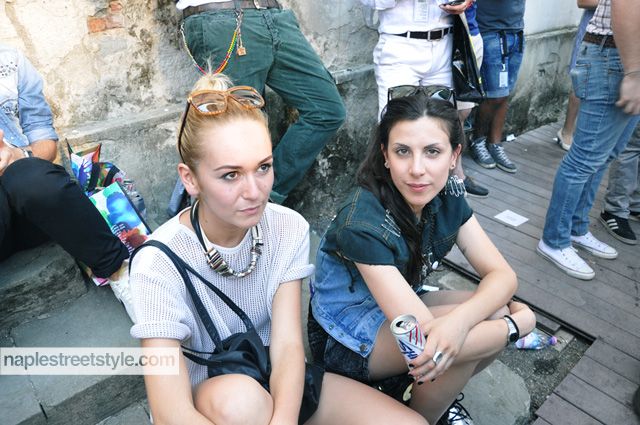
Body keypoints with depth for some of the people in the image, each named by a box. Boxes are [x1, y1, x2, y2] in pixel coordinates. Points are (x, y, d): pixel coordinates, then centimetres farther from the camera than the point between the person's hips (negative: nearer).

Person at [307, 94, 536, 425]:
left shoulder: (447, 198, -10)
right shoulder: (362, 222, -31)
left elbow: (502, 275, -14)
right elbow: (424, 333, -34)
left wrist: (458, 319, -35)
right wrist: (516, 323, -22)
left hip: (399, 313, 7)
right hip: (344, 339, -6)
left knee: (497, 313, -12)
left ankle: (431, 394, 12)